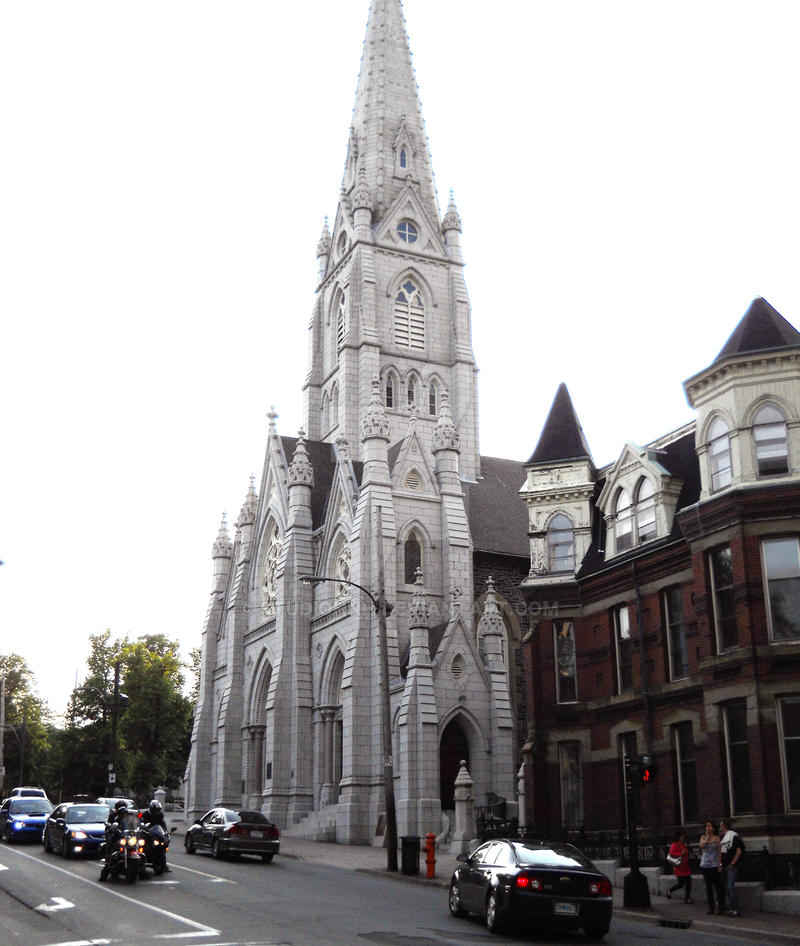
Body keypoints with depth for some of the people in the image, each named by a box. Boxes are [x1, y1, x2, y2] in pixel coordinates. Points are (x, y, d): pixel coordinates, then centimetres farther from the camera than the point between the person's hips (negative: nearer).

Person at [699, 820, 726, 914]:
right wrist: (707, 837, -11)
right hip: (705, 865, 3)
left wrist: (720, 865, -7)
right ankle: (710, 906, 12)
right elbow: (701, 846, -8)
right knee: (708, 886, 6)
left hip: (715, 865, -3)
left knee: (718, 885, -5)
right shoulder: (703, 837, 11)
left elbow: (720, 852, 0)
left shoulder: (717, 838, 3)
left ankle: (721, 906, 3)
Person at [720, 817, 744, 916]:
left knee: (731, 887, -12)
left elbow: (739, 851, -13)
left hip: (731, 866, -9)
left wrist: (732, 864, -14)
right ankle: (732, 908, 14)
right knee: (728, 887, 9)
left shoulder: (734, 836, -10)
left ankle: (736, 910, -9)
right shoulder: (723, 837, 16)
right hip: (725, 866, 9)